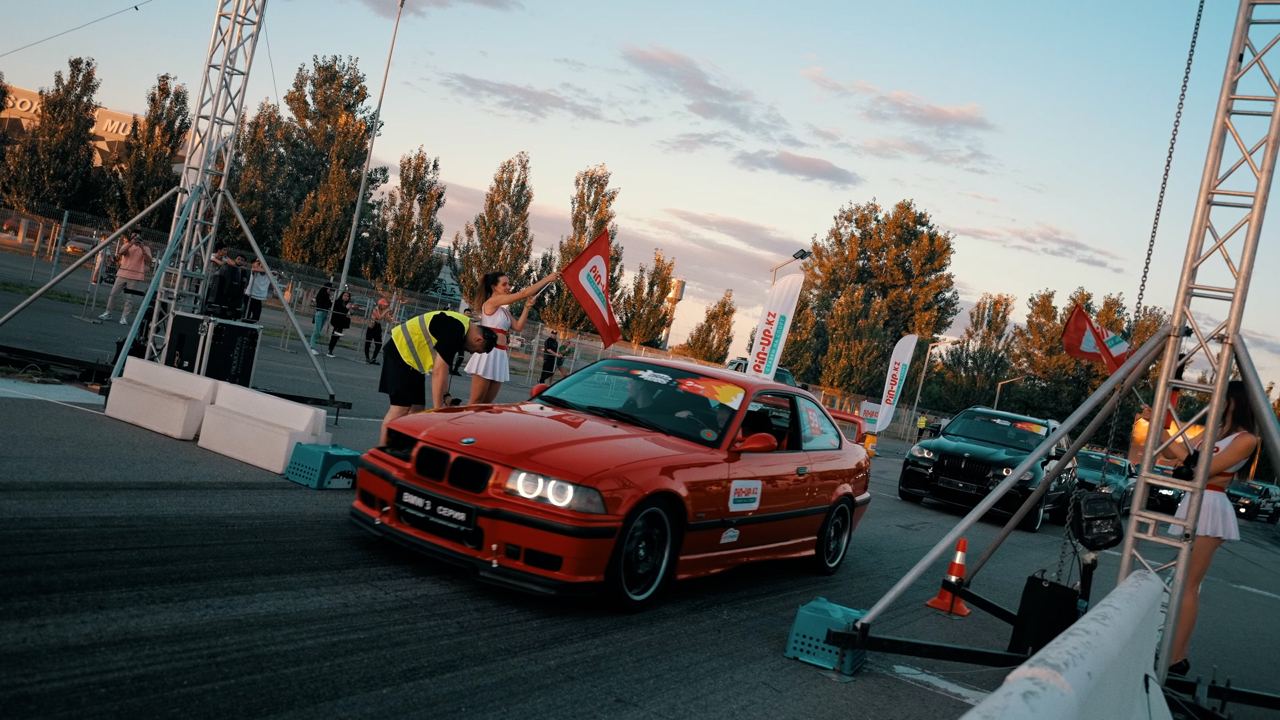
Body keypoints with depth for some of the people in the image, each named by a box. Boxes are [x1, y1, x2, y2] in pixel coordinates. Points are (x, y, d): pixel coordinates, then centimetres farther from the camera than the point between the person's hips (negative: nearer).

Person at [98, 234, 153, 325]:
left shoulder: (146, 249, 4)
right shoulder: (127, 245, 10)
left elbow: (148, 261, -11)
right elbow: (121, 251, -11)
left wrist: (142, 249, -22)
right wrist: (131, 243, -22)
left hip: (135, 277, -3)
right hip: (122, 274, 3)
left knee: (129, 298, -2)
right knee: (113, 294, 5)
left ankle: (124, 317, 3)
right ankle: (107, 313, 16)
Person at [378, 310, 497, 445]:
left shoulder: (462, 326, 7)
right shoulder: (454, 331, -24)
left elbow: (441, 367, 12)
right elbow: (439, 371, -24)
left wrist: (444, 397, 7)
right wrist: (437, 407, -20)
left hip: (411, 356, 10)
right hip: (400, 351, -10)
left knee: (417, 407, 7)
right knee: (401, 407, -15)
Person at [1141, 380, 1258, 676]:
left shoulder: (1245, 439, -7)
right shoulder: (1213, 432, 17)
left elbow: (1204, 468, -14)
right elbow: (1171, 454, 18)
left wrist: (1170, 440, -12)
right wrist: (1155, 424, 5)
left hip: (1210, 507, -8)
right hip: (1193, 504, 8)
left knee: (1189, 585, -10)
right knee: (1183, 583, 7)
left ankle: (1176, 658, -10)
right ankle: (1177, 652, 10)